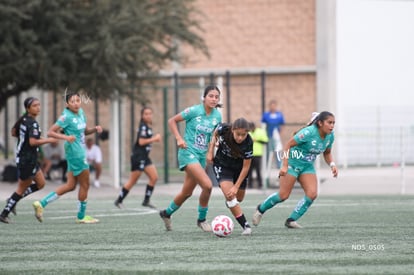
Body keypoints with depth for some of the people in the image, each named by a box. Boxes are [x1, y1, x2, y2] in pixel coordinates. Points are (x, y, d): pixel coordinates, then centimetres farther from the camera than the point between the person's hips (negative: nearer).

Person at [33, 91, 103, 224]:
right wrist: (66, 137, -31)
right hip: (75, 152, -9)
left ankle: (41, 203, 11)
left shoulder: (81, 112, 9)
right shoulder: (66, 117, -15)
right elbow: (50, 132, -17)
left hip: (80, 152, 9)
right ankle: (81, 216, 17)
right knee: (85, 185, 2)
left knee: (70, 185, 10)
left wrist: (95, 129, 3)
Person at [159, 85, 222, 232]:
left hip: (202, 155, 7)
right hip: (188, 152, -7)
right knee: (207, 185, -21)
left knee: (187, 192, 15)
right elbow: (172, 121, -5)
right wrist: (179, 138, -15)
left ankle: (167, 213, 40)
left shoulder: (217, 116, 2)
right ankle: (202, 219, -1)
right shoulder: (194, 111, -13)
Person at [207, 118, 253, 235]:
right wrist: (210, 151, -8)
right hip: (222, 165, -1)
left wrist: (236, 186, -23)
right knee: (229, 195, -21)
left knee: (238, 198, 14)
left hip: (239, 168, 1)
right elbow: (215, 134, -1)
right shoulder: (224, 129, -29)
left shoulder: (248, 143, -31)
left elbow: (246, 167, -22)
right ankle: (245, 226, -20)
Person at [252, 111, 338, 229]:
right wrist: (285, 166, -23)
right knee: (283, 195, -6)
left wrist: (332, 164, -5)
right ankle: (261, 209, 20)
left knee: (312, 194, -12)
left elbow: (327, 153, 16)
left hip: (307, 166, 7)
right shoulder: (309, 132, -25)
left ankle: (291, 220, -1)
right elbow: (288, 144, -20)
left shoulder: (330, 136, -3)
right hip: (293, 163, -7)